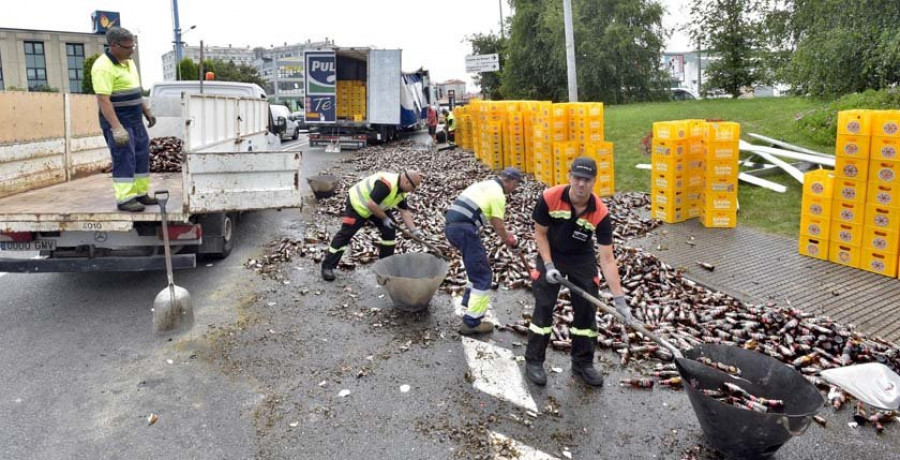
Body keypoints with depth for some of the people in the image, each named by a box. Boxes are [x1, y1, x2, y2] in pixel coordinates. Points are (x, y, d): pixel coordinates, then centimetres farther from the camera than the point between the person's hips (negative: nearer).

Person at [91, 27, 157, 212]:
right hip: (117, 121, -9)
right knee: (124, 160, -7)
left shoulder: (128, 62, 11)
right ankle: (124, 199, -2)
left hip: (136, 120, 9)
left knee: (142, 157, 11)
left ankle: (141, 193, 21)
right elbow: (103, 100, -24)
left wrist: (147, 112, 21)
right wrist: (116, 128, -29)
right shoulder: (103, 67, -18)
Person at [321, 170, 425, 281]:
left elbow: (405, 211, 1)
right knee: (345, 234, -6)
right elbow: (371, 204, -37)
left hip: (376, 207, 9)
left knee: (389, 230, 2)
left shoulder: (402, 190, -6)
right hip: (357, 204, -9)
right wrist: (385, 218, -24)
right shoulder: (386, 184, -36)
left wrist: (414, 230, -7)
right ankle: (327, 267, 3)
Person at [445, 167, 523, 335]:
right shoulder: (498, 194, -4)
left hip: (451, 226, 10)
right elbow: (498, 226, -3)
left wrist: (506, 234, 32)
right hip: (464, 229, -10)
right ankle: (472, 322, -3)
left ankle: (470, 300, 39)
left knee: (477, 265, 29)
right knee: (482, 275, -2)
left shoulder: (486, 185, 23)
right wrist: (510, 241, 15)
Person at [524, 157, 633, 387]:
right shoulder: (549, 198, -27)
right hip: (551, 255, -1)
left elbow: (607, 259, -23)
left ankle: (583, 363, 20)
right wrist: (549, 266, -20)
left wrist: (619, 299, -27)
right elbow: (540, 233, -11)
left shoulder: (600, 213, -25)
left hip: (582, 258, 2)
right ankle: (533, 361, 14)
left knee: (587, 310, 3)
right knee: (543, 308, -2)